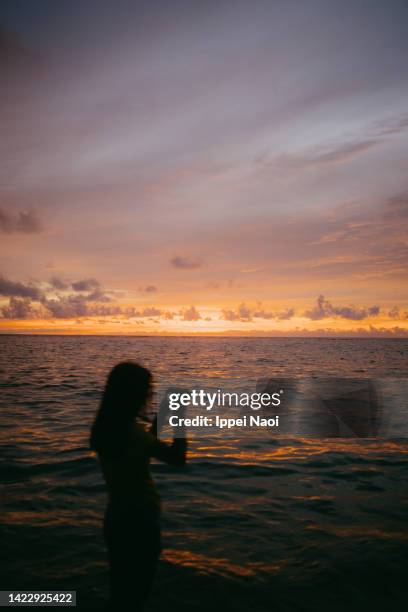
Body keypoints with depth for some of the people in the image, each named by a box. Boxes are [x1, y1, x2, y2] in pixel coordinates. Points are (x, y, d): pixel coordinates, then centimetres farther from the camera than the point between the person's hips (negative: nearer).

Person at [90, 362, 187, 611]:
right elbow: (177, 457, -17)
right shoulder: (130, 432, -28)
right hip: (138, 520, -7)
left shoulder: (106, 428, -4)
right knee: (135, 592, 14)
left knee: (122, 589, 24)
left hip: (118, 517, 8)